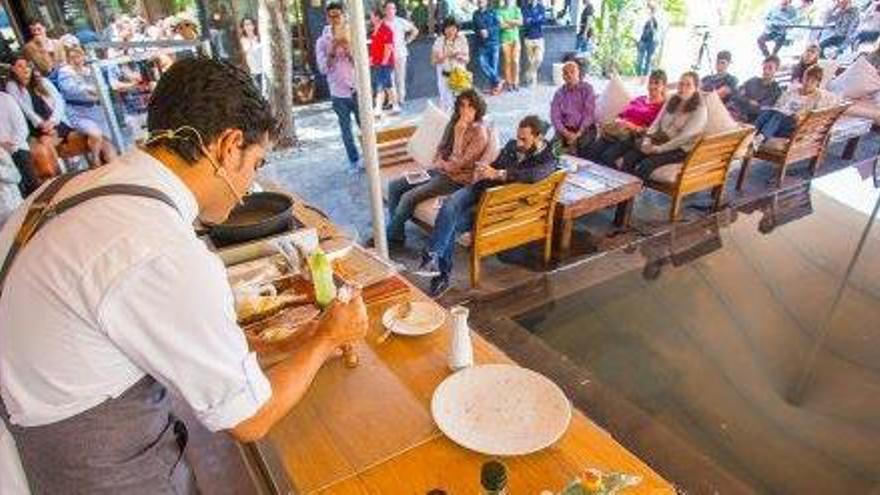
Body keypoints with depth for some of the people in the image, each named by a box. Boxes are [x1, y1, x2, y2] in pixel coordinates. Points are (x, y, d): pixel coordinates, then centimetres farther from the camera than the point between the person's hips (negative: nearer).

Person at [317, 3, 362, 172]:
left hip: (357, 89, 0)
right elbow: (323, 69, -6)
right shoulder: (322, 41, 1)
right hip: (338, 93, 0)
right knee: (346, 130, 7)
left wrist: (348, 47, -17)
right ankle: (354, 160, 19)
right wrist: (332, 49, -16)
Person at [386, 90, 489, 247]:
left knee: (408, 197, -21)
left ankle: (392, 237, 0)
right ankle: (397, 232, 5)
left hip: (456, 179, -8)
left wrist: (459, 133, -22)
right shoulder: (455, 122, 6)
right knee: (394, 186, 0)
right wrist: (439, 162, -5)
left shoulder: (479, 132, -17)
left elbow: (460, 164, -22)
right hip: (439, 170, 9)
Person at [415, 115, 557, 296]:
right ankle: (432, 258, -24)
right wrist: (482, 171, 2)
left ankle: (442, 276, -14)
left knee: (452, 224, -24)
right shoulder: (512, 145, 12)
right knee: (449, 206, -26)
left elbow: (533, 175, -30)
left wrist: (498, 174, -33)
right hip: (482, 188, 6)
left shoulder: (547, 160, -7)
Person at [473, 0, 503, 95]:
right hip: (482, 44, 3)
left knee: (493, 64, -2)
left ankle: (494, 85, 10)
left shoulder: (492, 12, 2)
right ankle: (497, 81, 3)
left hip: (493, 42, -2)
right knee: (482, 64, -10)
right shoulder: (476, 14, 11)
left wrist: (488, 31, -18)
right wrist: (479, 32, -5)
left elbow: (498, 25, -4)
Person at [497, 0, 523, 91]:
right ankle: (508, 83, 3)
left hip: (515, 38, 2)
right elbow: (501, 24, -12)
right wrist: (514, 23, -5)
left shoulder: (516, 9, 10)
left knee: (516, 61, -4)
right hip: (505, 39, -2)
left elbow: (520, 22, -4)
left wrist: (508, 21, -9)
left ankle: (515, 82, 2)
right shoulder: (500, 10, 1)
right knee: (507, 61, -3)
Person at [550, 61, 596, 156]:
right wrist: (565, 132, -13)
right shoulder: (559, 93, 10)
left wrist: (578, 133, -14)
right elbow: (555, 115, 2)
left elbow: (589, 113, -4)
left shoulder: (587, 89, 3)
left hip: (585, 129, -2)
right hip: (565, 130, 2)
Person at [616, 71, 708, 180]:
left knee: (647, 164, -35)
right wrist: (647, 141, -7)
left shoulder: (699, 110, -6)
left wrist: (659, 149, -20)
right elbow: (657, 123, 11)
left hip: (679, 149, -5)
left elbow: (685, 137, -16)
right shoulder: (671, 101, 14)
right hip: (659, 141, 6)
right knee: (627, 159, -24)